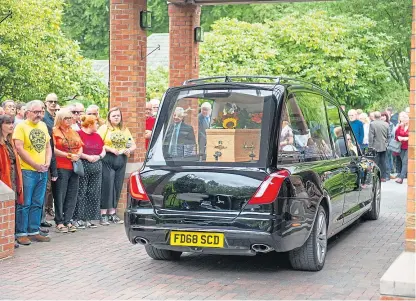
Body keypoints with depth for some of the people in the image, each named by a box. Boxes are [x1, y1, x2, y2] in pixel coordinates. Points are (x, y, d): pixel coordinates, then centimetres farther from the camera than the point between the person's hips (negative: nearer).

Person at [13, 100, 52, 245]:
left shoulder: (43, 126, 13)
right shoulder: (21, 126, -7)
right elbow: (19, 148, -14)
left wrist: (47, 163, 1)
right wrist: (35, 165, -14)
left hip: (43, 172, 6)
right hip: (27, 171, -6)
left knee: (37, 204, 11)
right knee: (24, 204, -2)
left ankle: (34, 231, 18)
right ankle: (21, 233, 4)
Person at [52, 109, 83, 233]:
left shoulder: (74, 133, 19)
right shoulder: (55, 132, -3)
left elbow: (80, 147, 19)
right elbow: (53, 149, -13)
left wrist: (78, 155, -3)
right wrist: (69, 155, -14)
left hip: (74, 167, 7)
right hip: (61, 167, -6)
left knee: (72, 195, 6)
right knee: (60, 195, -4)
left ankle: (68, 221, 12)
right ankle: (59, 222, 2)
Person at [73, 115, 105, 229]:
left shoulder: (97, 136, 18)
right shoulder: (78, 134, -5)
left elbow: (103, 151, 19)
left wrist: (98, 156, -1)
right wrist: (87, 157, -15)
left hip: (97, 167, 7)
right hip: (82, 166, -7)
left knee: (94, 193, 4)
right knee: (81, 193, -6)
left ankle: (89, 219, 10)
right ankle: (78, 219, -1)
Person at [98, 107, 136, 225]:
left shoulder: (125, 130, 16)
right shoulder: (104, 128, 1)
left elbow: (133, 145, 17)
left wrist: (129, 150, -4)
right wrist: (110, 149, -16)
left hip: (121, 161, 5)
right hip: (108, 161, -5)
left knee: (117, 187, 6)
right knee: (107, 187, -7)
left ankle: (112, 213, 14)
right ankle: (103, 214, -3)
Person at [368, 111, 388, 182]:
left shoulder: (372, 124, -12)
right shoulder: (386, 124, 5)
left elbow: (371, 136, -12)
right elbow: (388, 136, 11)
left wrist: (370, 146, -7)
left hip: (376, 147, -5)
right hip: (384, 146, 5)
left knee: (376, 162, -1)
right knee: (383, 161, 10)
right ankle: (383, 177, 12)